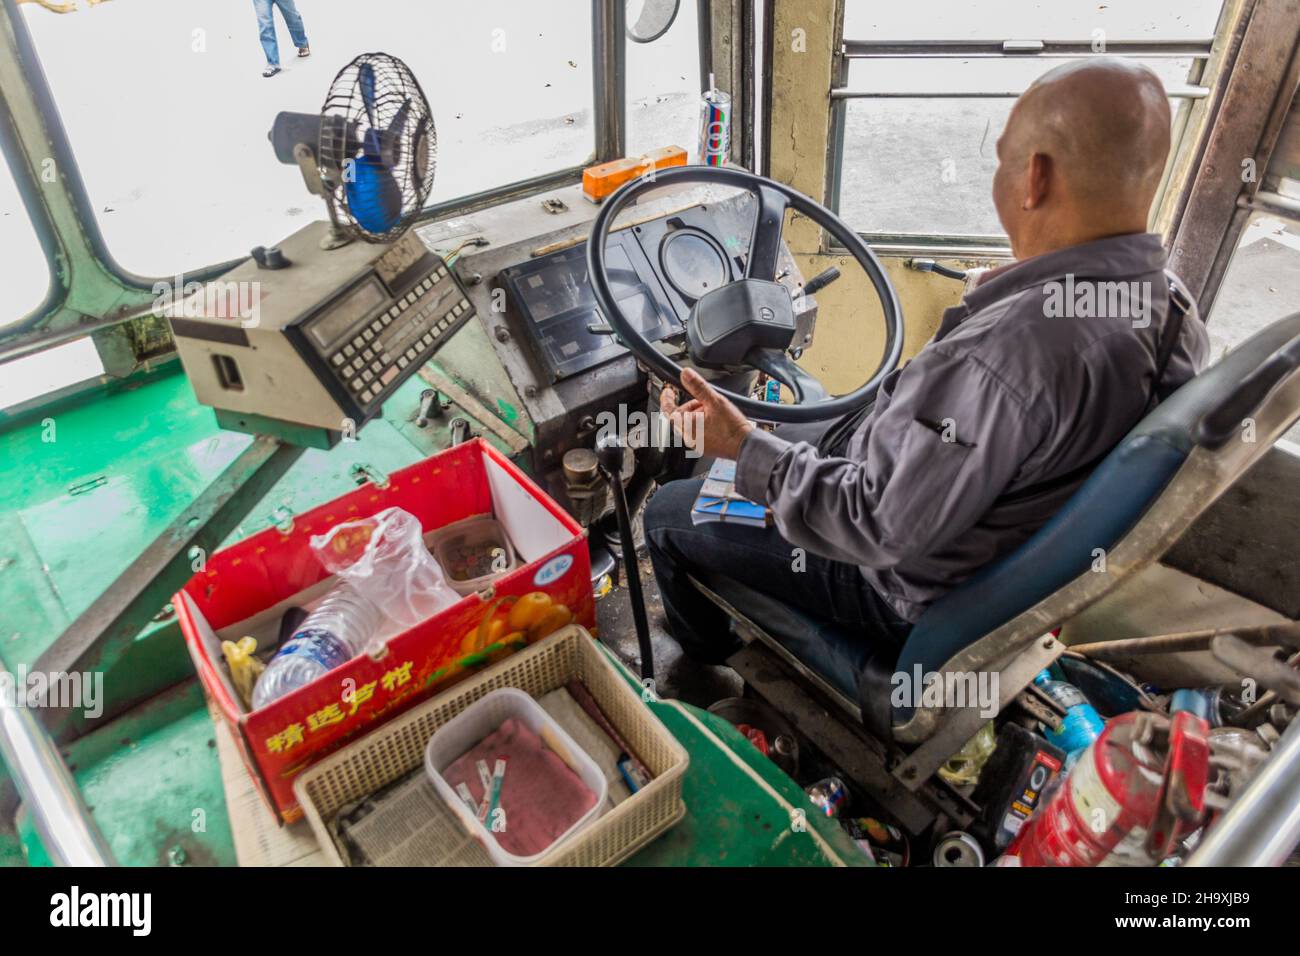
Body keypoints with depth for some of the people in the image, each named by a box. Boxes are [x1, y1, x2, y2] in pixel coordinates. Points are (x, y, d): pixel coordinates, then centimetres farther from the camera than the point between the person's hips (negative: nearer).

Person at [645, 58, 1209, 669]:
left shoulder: (1005, 354, -39)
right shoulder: (1174, 313, -10)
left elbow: (881, 531, -31)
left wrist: (747, 450, -21)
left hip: (909, 596, -8)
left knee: (667, 513, 6)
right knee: (782, 438, 27)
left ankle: (706, 655, 37)